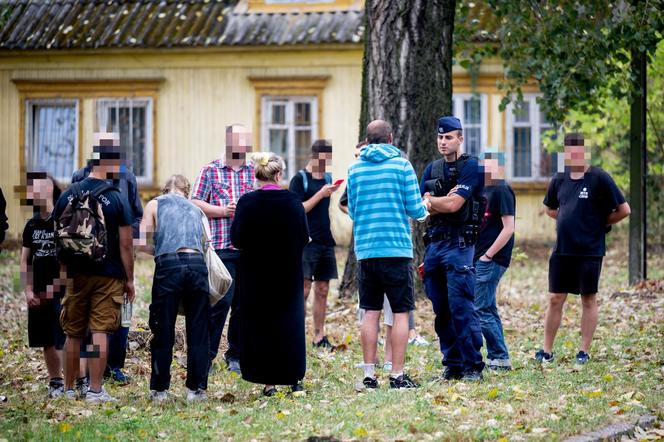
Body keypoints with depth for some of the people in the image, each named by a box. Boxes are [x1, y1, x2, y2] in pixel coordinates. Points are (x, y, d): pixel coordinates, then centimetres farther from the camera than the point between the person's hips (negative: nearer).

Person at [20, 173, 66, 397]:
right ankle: (55, 382, 19)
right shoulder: (32, 224, 10)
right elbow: (25, 260, 14)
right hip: (38, 294, 6)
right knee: (47, 342, 9)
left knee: (63, 340, -9)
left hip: (62, 293, -6)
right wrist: (28, 291, 4)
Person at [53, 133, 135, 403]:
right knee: (100, 333, -2)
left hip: (75, 274, 3)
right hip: (108, 276, -3)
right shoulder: (116, 200, -10)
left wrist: (64, 269, 17)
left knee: (73, 334, 12)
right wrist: (130, 279, 0)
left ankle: (69, 389, 20)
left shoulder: (67, 196, 2)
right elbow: (126, 244, -9)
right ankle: (95, 390, -4)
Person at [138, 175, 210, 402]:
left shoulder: (155, 205, 15)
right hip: (197, 264, 2)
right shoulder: (197, 210, 25)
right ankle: (196, 388, 9)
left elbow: (143, 243, 7)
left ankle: (159, 389, 10)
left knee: (163, 332, 6)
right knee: (198, 331, 8)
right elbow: (205, 243, 17)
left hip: (169, 265, -2)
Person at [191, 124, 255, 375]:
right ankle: (207, 355, 1)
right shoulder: (211, 171, 5)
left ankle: (236, 356, 17)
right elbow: (195, 204, 2)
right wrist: (222, 211, -11)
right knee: (221, 301, -9)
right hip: (221, 248, -4)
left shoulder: (255, 173, 13)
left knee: (245, 304, 7)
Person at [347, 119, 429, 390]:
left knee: (371, 313, 8)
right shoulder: (401, 165, -4)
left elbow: (352, 211, 14)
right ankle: (397, 375, -2)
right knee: (401, 313, 1)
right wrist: (425, 209, 18)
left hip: (366, 249, 4)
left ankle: (369, 375, 7)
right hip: (397, 249, -4)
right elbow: (415, 209, -4)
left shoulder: (355, 169, 7)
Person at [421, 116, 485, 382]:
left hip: (459, 243, -7)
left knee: (461, 308, -11)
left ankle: (473, 366, -8)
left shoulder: (470, 167, -5)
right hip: (434, 242, 7)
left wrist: (430, 200, 0)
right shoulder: (432, 170, 15)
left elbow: (453, 205, -14)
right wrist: (444, 202, -12)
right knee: (441, 311, 8)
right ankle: (452, 365, 14)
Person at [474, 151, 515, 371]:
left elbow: (508, 228, -17)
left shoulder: (501, 191, -12)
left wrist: (488, 255, -17)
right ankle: (496, 357, 16)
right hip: (480, 259, 9)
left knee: (480, 309, -9)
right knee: (488, 309, 11)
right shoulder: (485, 190, 15)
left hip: (491, 260, -9)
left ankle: (500, 358, -5)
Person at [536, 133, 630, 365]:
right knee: (555, 299, 6)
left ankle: (584, 351, 11)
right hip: (562, 250, 5)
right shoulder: (559, 180, 7)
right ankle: (547, 350, 12)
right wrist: (573, 220, 12)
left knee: (588, 300, 4)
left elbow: (624, 210, -7)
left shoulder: (599, 178, -8)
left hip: (590, 251, -4)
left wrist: (600, 223, 1)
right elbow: (550, 209, 24)